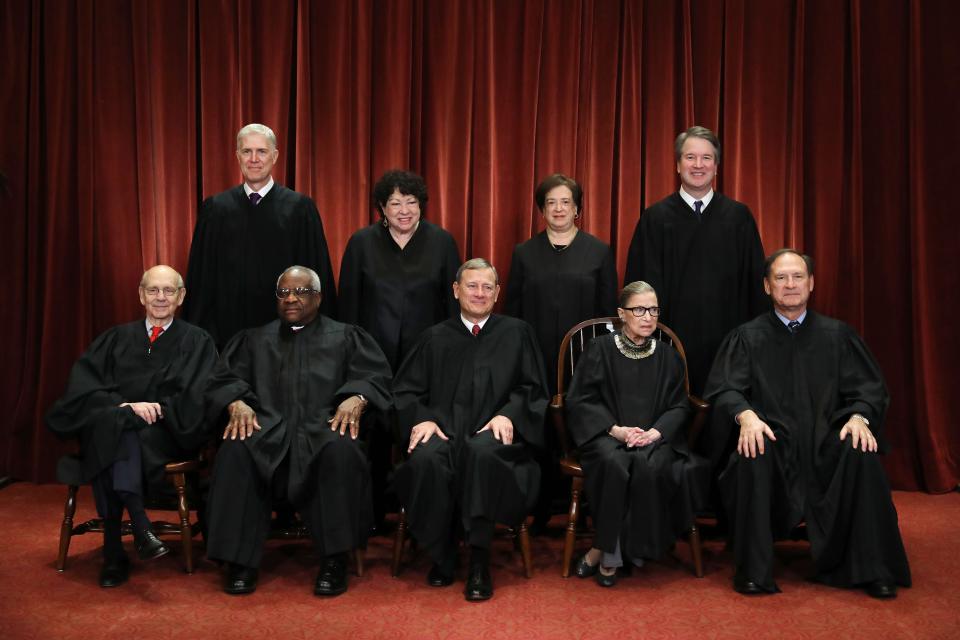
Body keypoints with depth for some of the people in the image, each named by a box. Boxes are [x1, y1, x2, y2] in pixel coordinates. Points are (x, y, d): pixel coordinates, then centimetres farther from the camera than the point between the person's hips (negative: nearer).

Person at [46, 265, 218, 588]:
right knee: (110, 420, -33)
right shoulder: (116, 338, 19)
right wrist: (125, 406, -14)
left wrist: (157, 409, -16)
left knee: (122, 429, -34)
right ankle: (139, 526, -39)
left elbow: (197, 402, 0)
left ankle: (115, 551, -38)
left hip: (167, 434, -2)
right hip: (109, 431, 2)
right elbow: (82, 387, 4)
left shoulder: (197, 341, 12)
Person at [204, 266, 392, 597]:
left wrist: (356, 398, -16)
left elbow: (375, 375, 6)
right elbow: (224, 380, 14)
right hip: (267, 429, 2)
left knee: (341, 450, -37)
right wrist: (237, 403, -9)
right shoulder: (254, 340, 27)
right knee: (235, 451, -32)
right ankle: (241, 560, -23)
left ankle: (334, 561, -26)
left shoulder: (346, 337, 20)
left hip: (323, 428, -1)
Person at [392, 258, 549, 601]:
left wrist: (508, 414, -9)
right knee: (426, 458, -34)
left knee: (482, 452, -38)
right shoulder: (435, 338, 19)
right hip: (444, 428, 1)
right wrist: (421, 418, -7)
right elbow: (406, 389, 14)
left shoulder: (516, 332, 16)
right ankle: (442, 556, -13)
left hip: (494, 432, -1)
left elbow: (533, 389, 11)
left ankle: (479, 560, -25)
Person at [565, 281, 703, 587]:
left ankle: (604, 551, -19)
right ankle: (611, 555, -20)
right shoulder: (600, 350, 4)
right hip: (607, 434, -2)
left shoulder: (668, 356, 13)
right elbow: (579, 400, -1)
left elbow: (679, 406, 9)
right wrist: (616, 429, -15)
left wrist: (655, 432, -12)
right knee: (615, 464, -36)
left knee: (650, 466, -33)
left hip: (653, 436, 2)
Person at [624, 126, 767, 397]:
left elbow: (755, 282, 6)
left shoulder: (739, 216, 5)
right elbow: (643, 285, 2)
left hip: (727, 341, 1)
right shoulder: (655, 219, 2)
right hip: (673, 337, -1)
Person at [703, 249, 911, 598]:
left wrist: (859, 416, -16)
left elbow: (868, 388, 7)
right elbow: (724, 389, -2)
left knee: (862, 455, -30)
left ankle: (872, 569, -14)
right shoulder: (747, 337, 9)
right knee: (752, 458, -34)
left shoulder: (836, 335, 13)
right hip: (772, 438, -1)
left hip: (826, 442, 2)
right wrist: (746, 414, -24)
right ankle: (753, 570, -21)